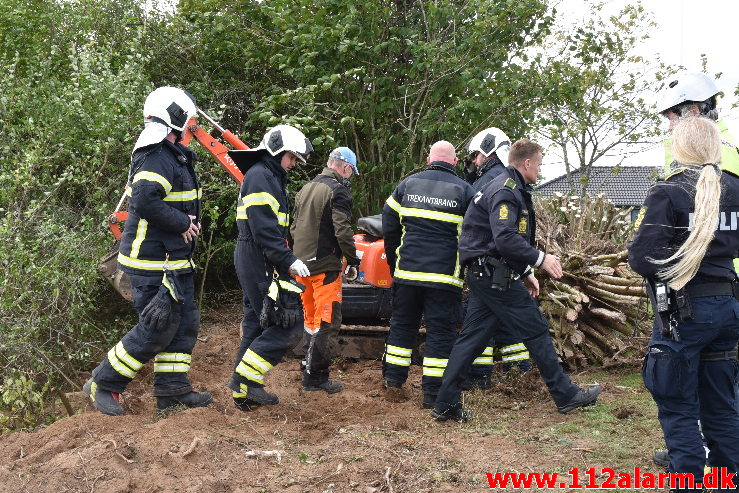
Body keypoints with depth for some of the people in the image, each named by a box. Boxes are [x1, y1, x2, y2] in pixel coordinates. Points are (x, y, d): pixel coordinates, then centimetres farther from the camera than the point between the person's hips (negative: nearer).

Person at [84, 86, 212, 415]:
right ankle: (102, 385, 6)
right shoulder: (157, 159, -18)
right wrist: (183, 224, -21)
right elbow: (144, 201, -31)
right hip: (153, 263, -11)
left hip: (174, 260, 11)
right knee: (158, 328, -7)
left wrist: (186, 219, 4)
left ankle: (172, 389, 19)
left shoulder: (174, 157, 16)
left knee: (185, 322, 12)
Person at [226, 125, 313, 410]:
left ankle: (244, 393, 17)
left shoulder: (270, 177, 21)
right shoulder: (260, 176, -13)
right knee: (288, 324, -12)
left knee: (256, 326, 13)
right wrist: (289, 260, -23)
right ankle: (245, 378, -10)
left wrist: (285, 260, 18)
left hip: (254, 263, 11)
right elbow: (264, 229, -22)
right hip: (261, 261, -11)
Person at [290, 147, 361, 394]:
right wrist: (353, 260, -7)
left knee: (311, 319, 18)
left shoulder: (306, 189, 15)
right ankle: (316, 377, -3)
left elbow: (294, 227, 20)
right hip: (325, 266, -8)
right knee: (327, 322, -3)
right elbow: (342, 231, -17)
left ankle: (308, 369, 23)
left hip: (301, 264, 8)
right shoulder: (338, 191, -12)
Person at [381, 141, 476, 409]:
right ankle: (433, 392, 2)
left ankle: (393, 378, 20)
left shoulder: (407, 184, 8)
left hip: (406, 270, 3)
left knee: (402, 323, 16)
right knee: (440, 329, 2)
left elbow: (389, 226, 11)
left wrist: (394, 262, 20)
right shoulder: (464, 191, -1)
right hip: (445, 274, -3)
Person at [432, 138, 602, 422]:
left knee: (472, 337, 7)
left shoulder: (511, 189, 20)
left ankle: (445, 405, 6)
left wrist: (525, 274, 25)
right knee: (536, 329, 0)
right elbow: (506, 239, -27)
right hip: (494, 275, -10)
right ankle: (565, 395, 9)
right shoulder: (506, 191, -14)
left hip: (483, 275, 10)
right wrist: (540, 259, -20)